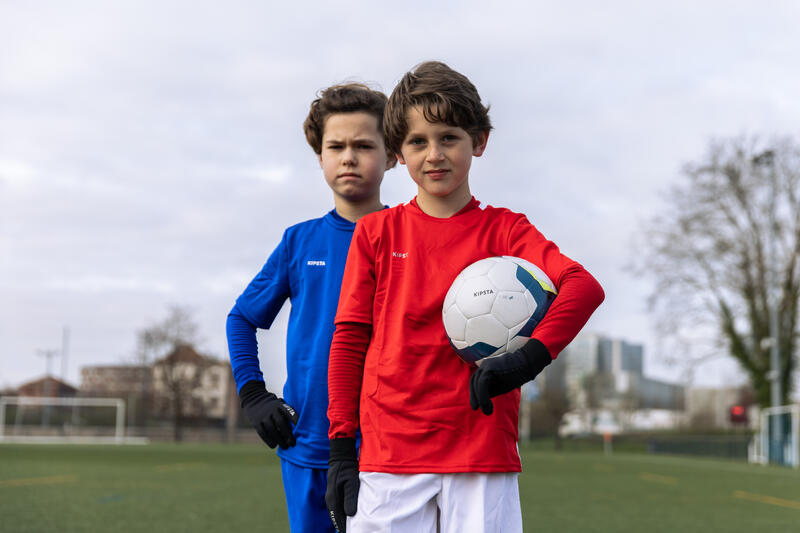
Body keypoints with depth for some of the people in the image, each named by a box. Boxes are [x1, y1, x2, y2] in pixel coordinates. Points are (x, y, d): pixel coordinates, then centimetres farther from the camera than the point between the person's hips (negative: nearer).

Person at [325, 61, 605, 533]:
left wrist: (527, 359, -25)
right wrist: (341, 450, 3)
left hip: (483, 458, 0)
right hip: (388, 455, 1)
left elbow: (585, 288, -10)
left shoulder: (504, 230, 5)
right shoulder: (376, 233, 8)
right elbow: (349, 341, 7)